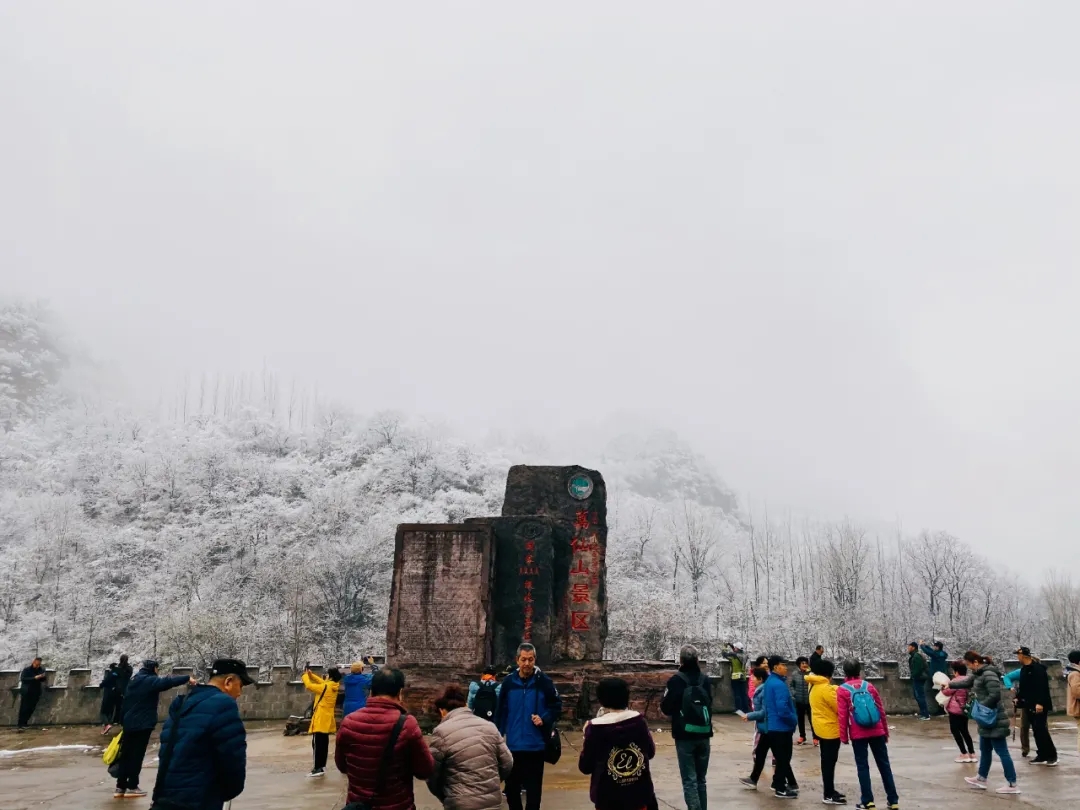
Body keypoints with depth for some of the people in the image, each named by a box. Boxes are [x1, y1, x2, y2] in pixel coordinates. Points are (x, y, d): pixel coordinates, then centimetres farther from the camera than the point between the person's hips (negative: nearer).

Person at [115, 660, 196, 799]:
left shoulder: (135, 681, 15)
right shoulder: (150, 681, -11)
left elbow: (126, 702, 19)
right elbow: (168, 682, -28)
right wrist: (188, 678, -26)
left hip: (129, 723, 8)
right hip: (142, 724, -8)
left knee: (126, 754, 10)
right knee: (137, 755, -3)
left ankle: (120, 787, 13)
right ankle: (132, 787, 0)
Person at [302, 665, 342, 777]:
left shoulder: (325, 687, -20)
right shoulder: (334, 686, 5)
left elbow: (309, 685, -17)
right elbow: (321, 681, 17)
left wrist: (305, 675, 0)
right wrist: (311, 674, 10)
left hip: (320, 720, -9)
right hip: (327, 720, 9)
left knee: (317, 744, -5)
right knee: (324, 744, 13)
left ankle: (317, 769, -5)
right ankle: (322, 766, 18)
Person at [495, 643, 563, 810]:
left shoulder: (543, 681, -8)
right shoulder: (509, 681, -1)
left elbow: (557, 706, 0)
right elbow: (501, 711, 5)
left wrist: (545, 719, -16)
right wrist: (498, 735, 3)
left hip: (535, 745, -2)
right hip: (512, 744, 2)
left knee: (533, 786, 5)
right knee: (511, 785, 14)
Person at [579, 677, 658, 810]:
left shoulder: (595, 728, -14)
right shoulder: (639, 721, -4)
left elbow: (585, 767, -5)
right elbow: (651, 752, 10)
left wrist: (586, 736, 5)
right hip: (639, 794, 3)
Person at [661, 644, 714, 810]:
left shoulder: (676, 680, -11)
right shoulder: (705, 680, 5)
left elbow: (666, 708, -8)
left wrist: (664, 700, 12)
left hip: (685, 735, -5)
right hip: (704, 734, 5)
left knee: (689, 780, -2)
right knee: (700, 779, 16)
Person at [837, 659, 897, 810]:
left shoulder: (842, 690, -5)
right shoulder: (869, 686, 4)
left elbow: (842, 716, -7)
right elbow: (881, 710, 7)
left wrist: (844, 737, 1)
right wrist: (886, 731, 16)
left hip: (858, 734, -3)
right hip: (877, 732, 3)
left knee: (862, 766, 6)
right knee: (884, 764, 11)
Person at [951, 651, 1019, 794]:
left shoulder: (989, 674, -20)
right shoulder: (978, 674, 10)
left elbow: (995, 695, -26)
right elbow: (966, 682, 27)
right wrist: (950, 685, 31)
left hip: (995, 719, -11)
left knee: (1001, 752, -4)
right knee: (985, 750, 19)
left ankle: (1012, 785, 2)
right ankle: (981, 779, 31)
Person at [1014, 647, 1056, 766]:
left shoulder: (1038, 668, -16)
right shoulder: (1024, 669, 12)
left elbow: (1043, 687, -23)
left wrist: (1040, 703, -27)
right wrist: (1018, 697, 16)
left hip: (1040, 705, -9)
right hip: (1030, 705, 9)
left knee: (1041, 729, -10)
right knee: (1036, 730, 10)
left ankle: (1052, 755, -1)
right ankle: (1042, 756, 15)